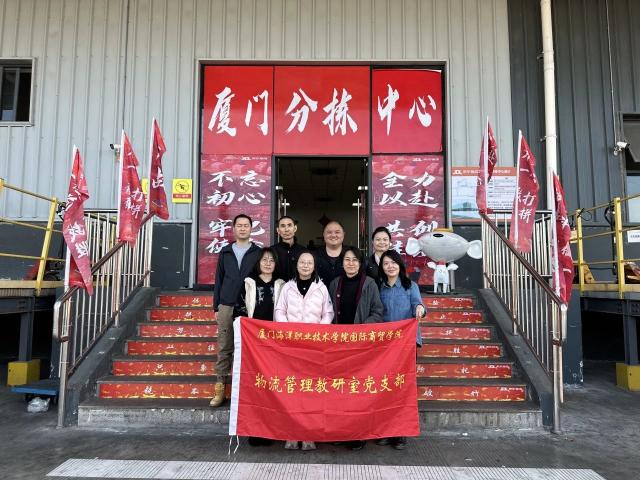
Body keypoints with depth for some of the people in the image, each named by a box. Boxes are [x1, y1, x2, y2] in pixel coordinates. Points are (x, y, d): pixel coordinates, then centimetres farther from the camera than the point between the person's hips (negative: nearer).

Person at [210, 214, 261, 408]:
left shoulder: (258, 253, 5)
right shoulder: (225, 252, 12)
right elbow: (218, 280, 13)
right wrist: (216, 307, 9)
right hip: (227, 306, 2)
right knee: (224, 347, 4)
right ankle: (220, 387, 11)